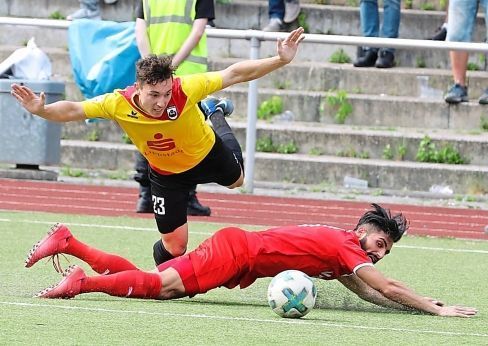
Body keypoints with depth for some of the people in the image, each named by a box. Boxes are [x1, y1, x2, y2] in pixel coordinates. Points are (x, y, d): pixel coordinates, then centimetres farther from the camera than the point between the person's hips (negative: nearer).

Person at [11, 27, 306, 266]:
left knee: (236, 179, 37)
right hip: (167, 175, -1)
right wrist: (41, 111, -45)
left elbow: (234, 74, -34)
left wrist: (280, 60, -40)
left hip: (209, 155, 1)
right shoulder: (118, 104, -37)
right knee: (174, 246, -1)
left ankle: (214, 113, 63)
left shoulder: (185, 90, -42)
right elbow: (74, 110, -26)